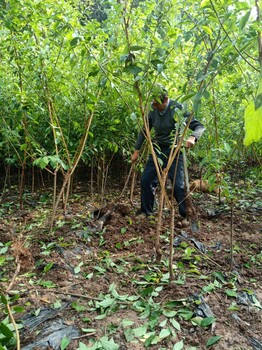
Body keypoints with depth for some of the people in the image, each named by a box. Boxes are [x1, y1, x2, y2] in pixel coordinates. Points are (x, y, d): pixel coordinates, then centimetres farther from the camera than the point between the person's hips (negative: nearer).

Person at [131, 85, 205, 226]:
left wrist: (193, 137, -38)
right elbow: (144, 130, 10)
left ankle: (184, 216, 10)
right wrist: (136, 151, 10)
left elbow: (199, 126, -16)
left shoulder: (177, 109, -17)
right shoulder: (153, 110, -3)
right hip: (158, 150, 5)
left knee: (178, 185, -8)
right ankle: (146, 212, 20)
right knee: (146, 180, 3)